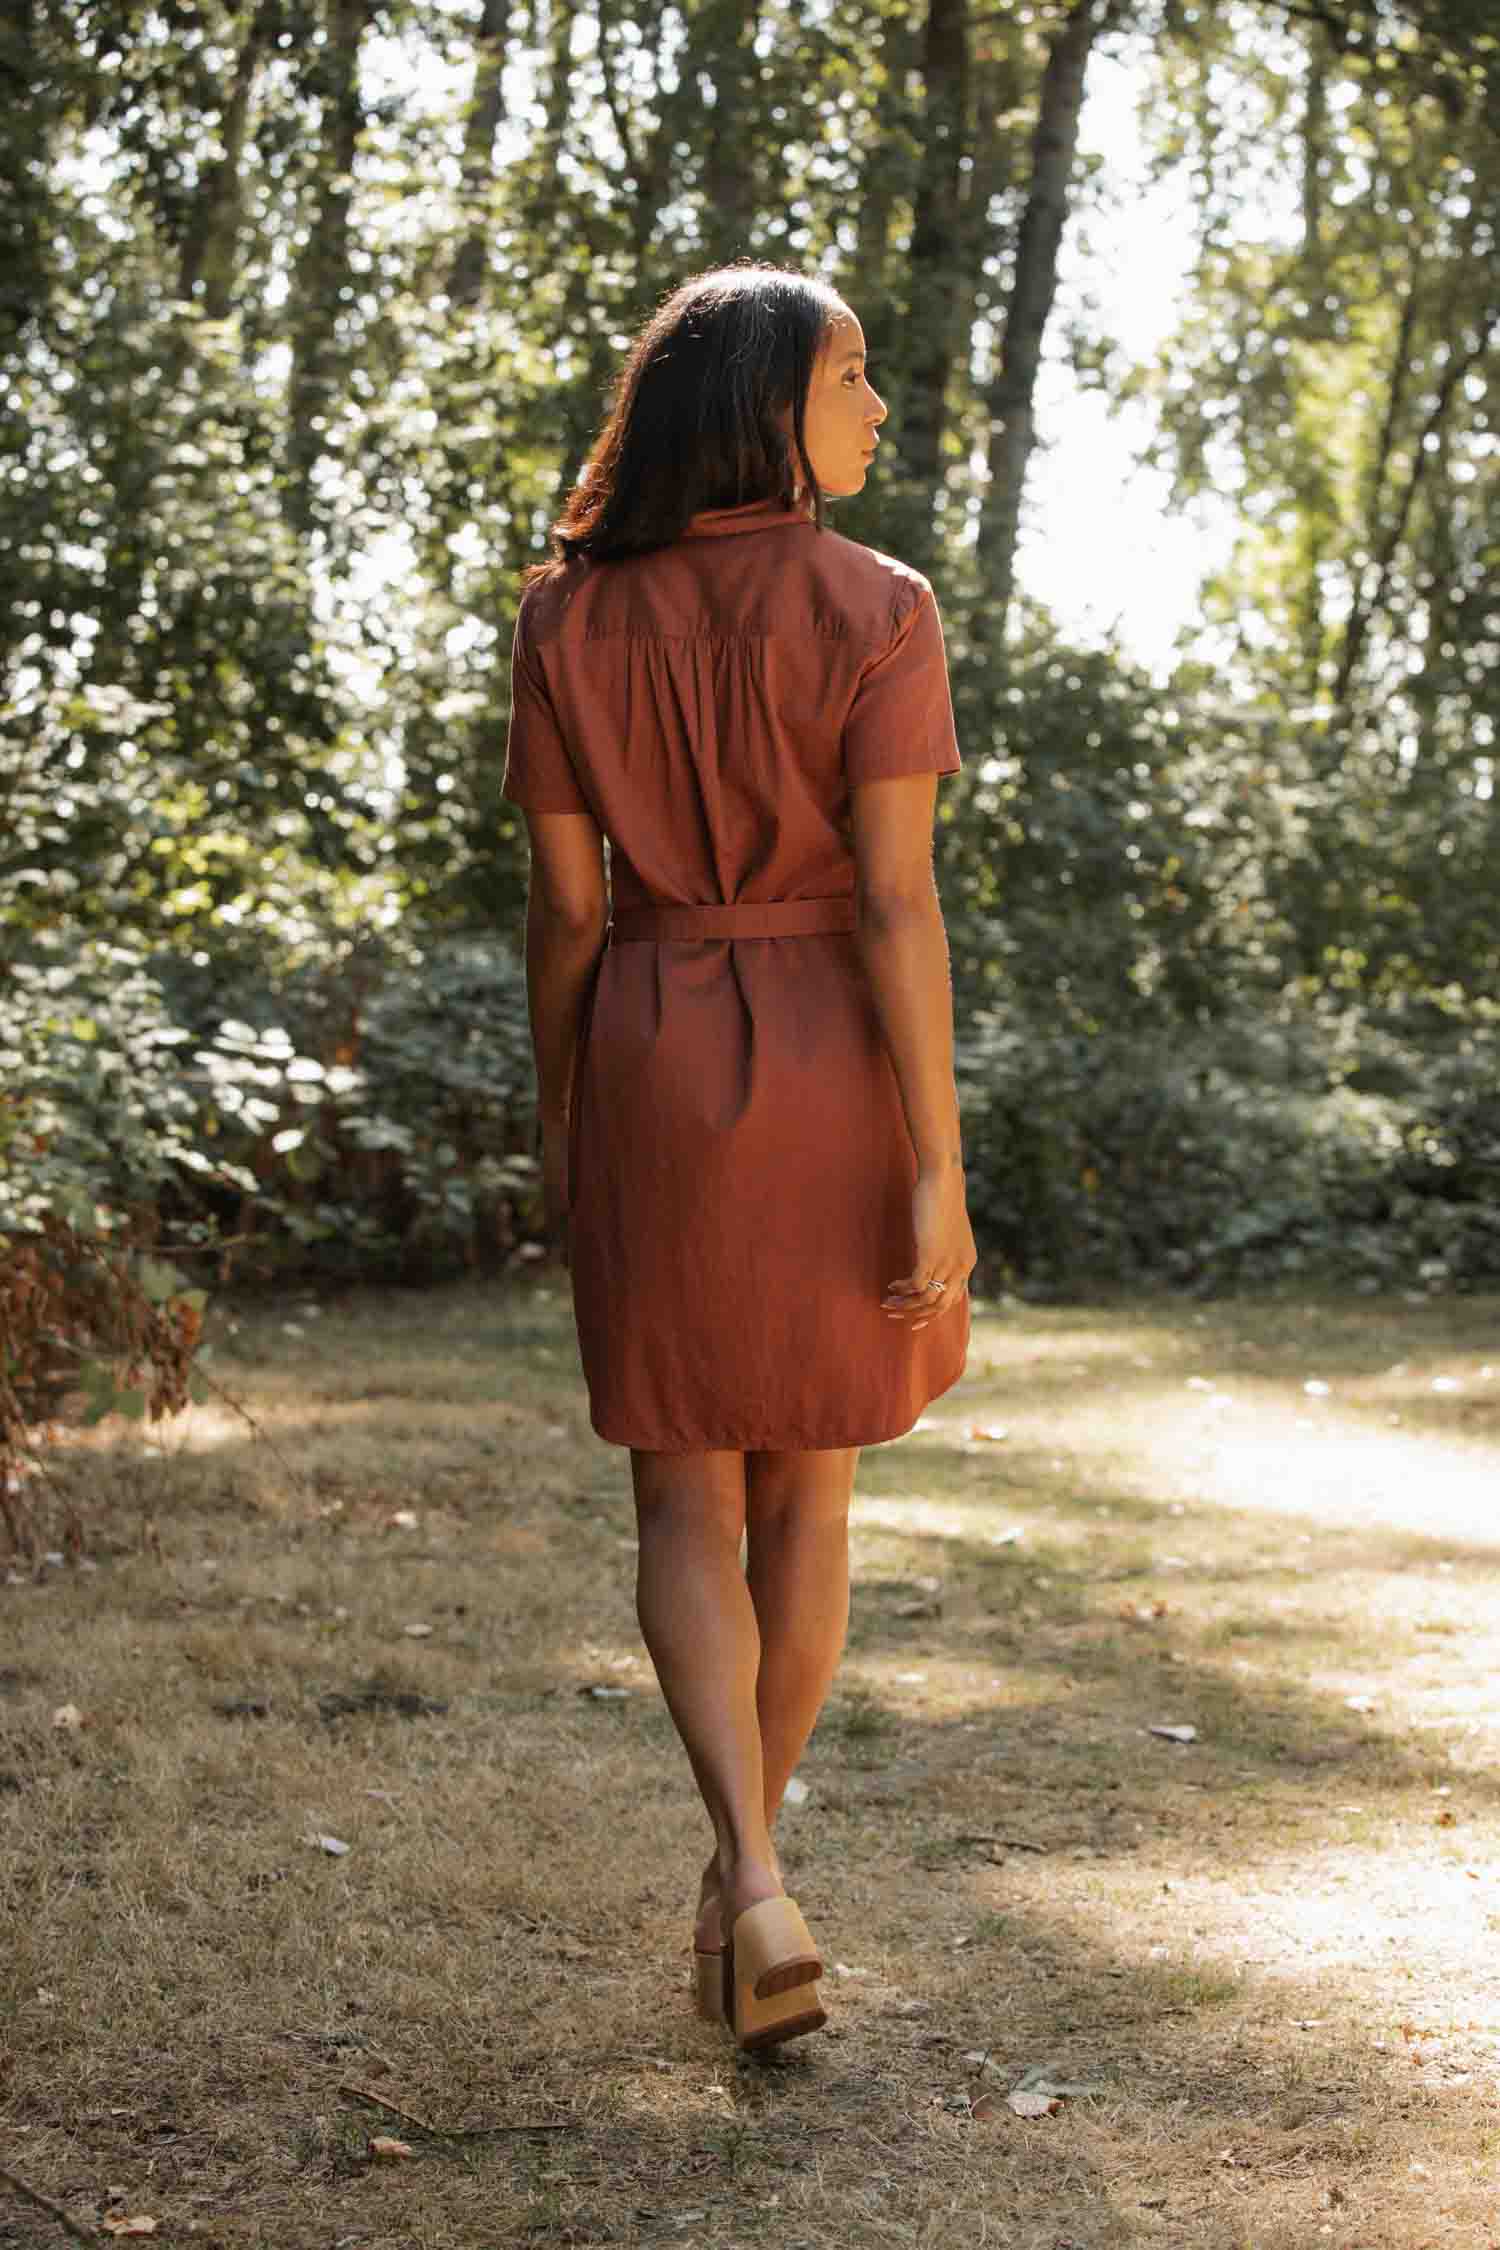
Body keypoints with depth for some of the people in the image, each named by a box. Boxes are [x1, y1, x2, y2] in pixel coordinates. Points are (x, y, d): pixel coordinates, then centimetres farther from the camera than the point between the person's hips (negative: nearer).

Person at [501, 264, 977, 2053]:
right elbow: (896, 905, -13)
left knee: (687, 1502, 7)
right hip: (836, 1072, -1)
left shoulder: (573, 620, 1)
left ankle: (754, 1887, -9)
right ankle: (741, 1872, 25)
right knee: (806, 1493, 14)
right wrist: (937, 1167, -10)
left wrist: (559, 1128, 12)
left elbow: (565, 907, 2)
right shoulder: (876, 613, -9)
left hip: (649, 1061, 2)